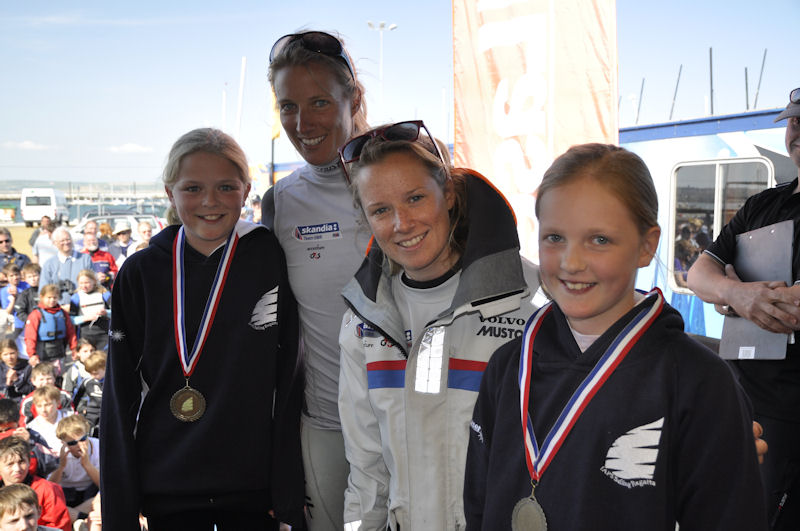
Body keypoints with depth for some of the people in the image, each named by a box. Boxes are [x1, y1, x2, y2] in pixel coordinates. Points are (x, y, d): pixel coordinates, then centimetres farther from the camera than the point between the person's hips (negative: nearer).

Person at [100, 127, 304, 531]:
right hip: (165, 488, 1)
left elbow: (288, 380, -6)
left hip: (252, 484, -1)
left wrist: (289, 498, -7)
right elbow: (121, 394, 1)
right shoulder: (140, 273, -2)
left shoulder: (272, 260, -7)